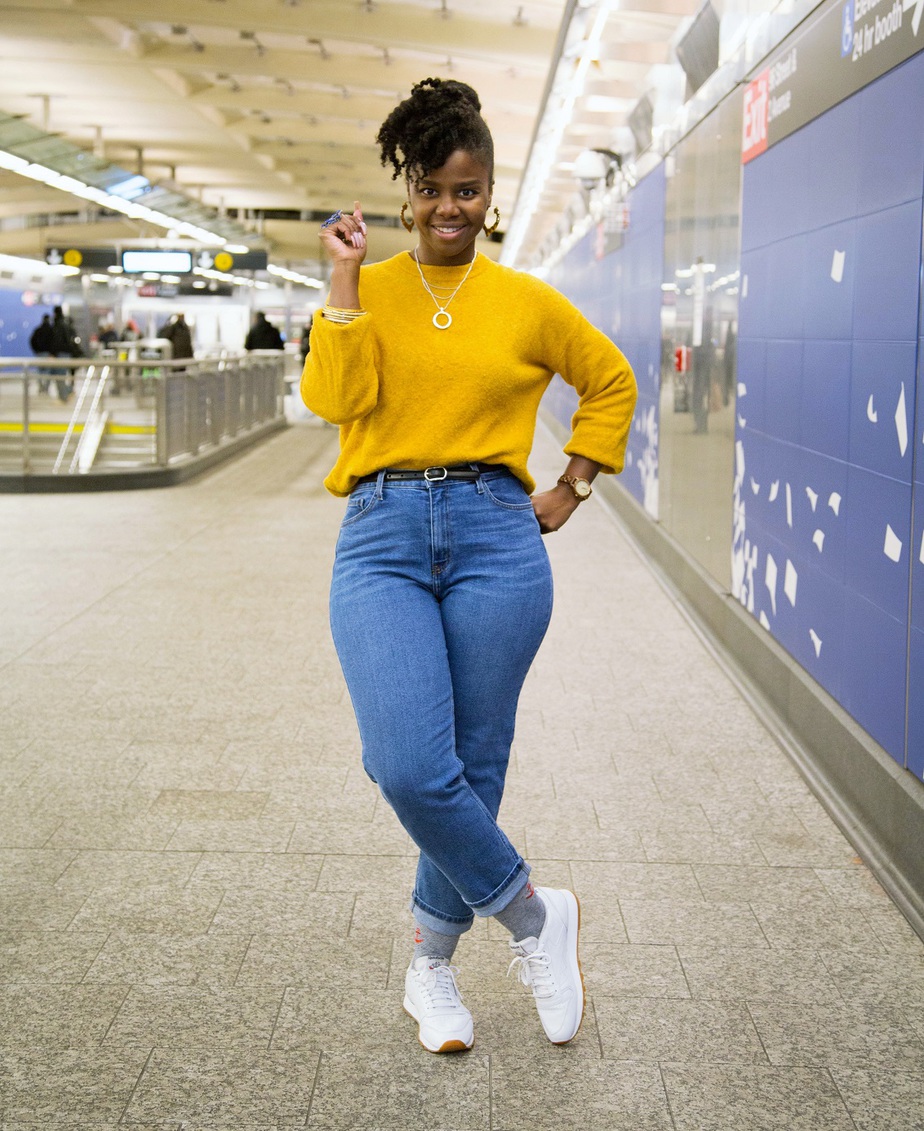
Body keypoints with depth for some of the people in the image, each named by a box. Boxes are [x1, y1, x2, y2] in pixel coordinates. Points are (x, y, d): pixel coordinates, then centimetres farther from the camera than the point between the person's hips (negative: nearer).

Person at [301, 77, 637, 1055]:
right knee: (409, 768, -16)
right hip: (382, 541, 0)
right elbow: (334, 398, -7)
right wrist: (345, 279, -6)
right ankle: (535, 916, 8)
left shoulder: (527, 302, 9)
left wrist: (573, 486, 15)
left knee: (473, 768, 5)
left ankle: (430, 964, 26)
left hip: (494, 540, 1)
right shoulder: (365, 290, 9)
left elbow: (611, 382, 22)